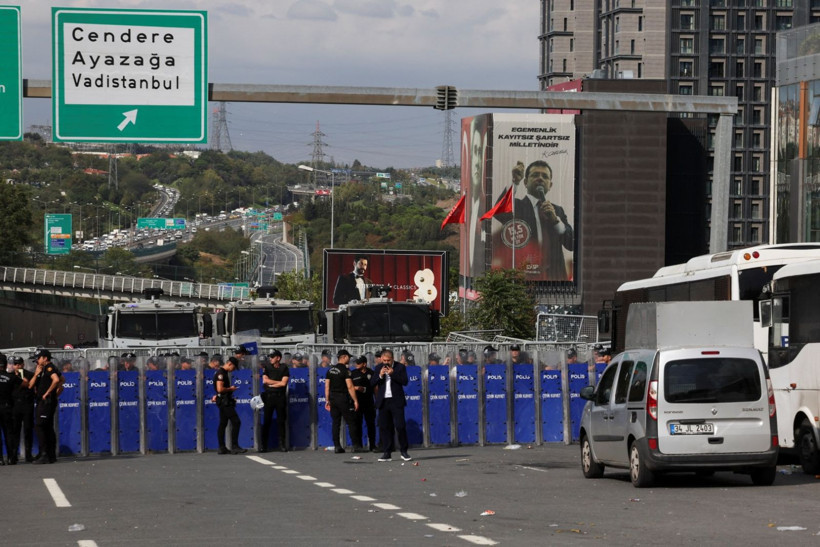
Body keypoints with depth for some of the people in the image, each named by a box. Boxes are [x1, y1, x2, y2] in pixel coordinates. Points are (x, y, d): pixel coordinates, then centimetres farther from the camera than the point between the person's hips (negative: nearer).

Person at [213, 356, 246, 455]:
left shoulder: (224, 373, 17)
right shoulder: (221, 373, -15)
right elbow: (220, 389, -24)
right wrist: (231, 389, -11)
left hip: (224, 402, 11)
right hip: (224, 401, -11)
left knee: (223, 424, 9)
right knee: (236, 422, -12)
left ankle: (222, 448, 10)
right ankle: (234, 446, -13)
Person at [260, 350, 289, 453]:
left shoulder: (284, 368, 4)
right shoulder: (267, 367, 8)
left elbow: (284, 383, -6)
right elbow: (265, 380, -3)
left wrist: (271, 384, -5)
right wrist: (278, 382, -4)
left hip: (280, 397, -1)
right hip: (269, 397, 1)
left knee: (281, 421, 0)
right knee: (267, 421, -1)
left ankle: (282, 445, 5)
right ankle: (263, 445, 0)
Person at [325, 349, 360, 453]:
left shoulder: (330, 370, 9)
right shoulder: (345, 370, -11)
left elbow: (327, 386, 10)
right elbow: (350, 387, -15)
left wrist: (327, 400, 15)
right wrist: (355, 400, -11)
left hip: (333, 398, 6)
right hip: (343, 399, -6)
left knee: (335, 423, 6)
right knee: (351, 422, -1)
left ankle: (337, 446, 3)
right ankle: (356, 445, -3)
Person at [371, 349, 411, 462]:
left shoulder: (400, 367, 0)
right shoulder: (379, 368, 9)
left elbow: (405, 381, -10)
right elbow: (372, 383, 4)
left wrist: (393, 374, -16)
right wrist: (380, 375, -12)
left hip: (396, 401, -3)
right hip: (383, 401, 3)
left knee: (400, 426, -7)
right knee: (384, 427, 3)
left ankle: (404, 451, 5)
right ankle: (387, 453, 7)